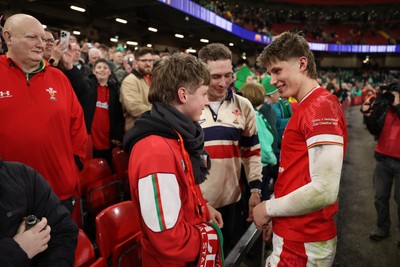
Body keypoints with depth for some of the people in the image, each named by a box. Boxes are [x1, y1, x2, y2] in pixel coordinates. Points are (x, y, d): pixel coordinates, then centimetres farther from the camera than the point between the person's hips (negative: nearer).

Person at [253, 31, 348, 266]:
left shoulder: (321, 108, -19)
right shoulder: (309, 107, 10)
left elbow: (325, 190, -26)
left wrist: (269, 208, -14)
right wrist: (277, 216, 13)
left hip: (303, 244, -9)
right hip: (297, 235, 9)